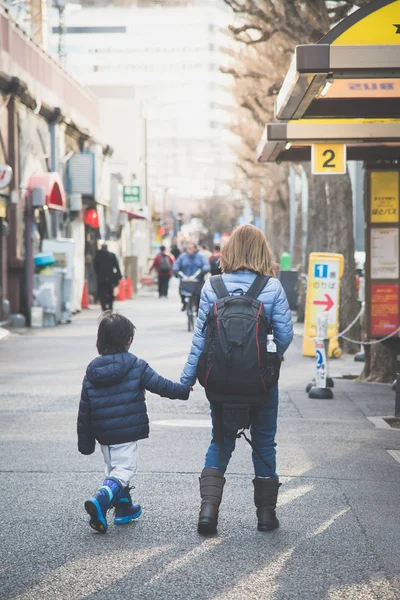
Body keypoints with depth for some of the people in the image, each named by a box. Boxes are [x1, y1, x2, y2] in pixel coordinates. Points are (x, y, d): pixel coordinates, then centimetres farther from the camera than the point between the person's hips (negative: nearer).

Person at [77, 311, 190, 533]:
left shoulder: (92, 372, 4)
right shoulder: (136, 366, -9)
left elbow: (84, 411, 7)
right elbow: (160, 385, -6)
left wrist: (85, 441, 14)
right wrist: (184, 390, 12)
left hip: (103, 434, 5)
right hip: (127, 432, -5)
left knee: (113, 467, 22)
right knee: (124, 468, -4)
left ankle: (124, 507, 31)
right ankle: (100, 500, -27)